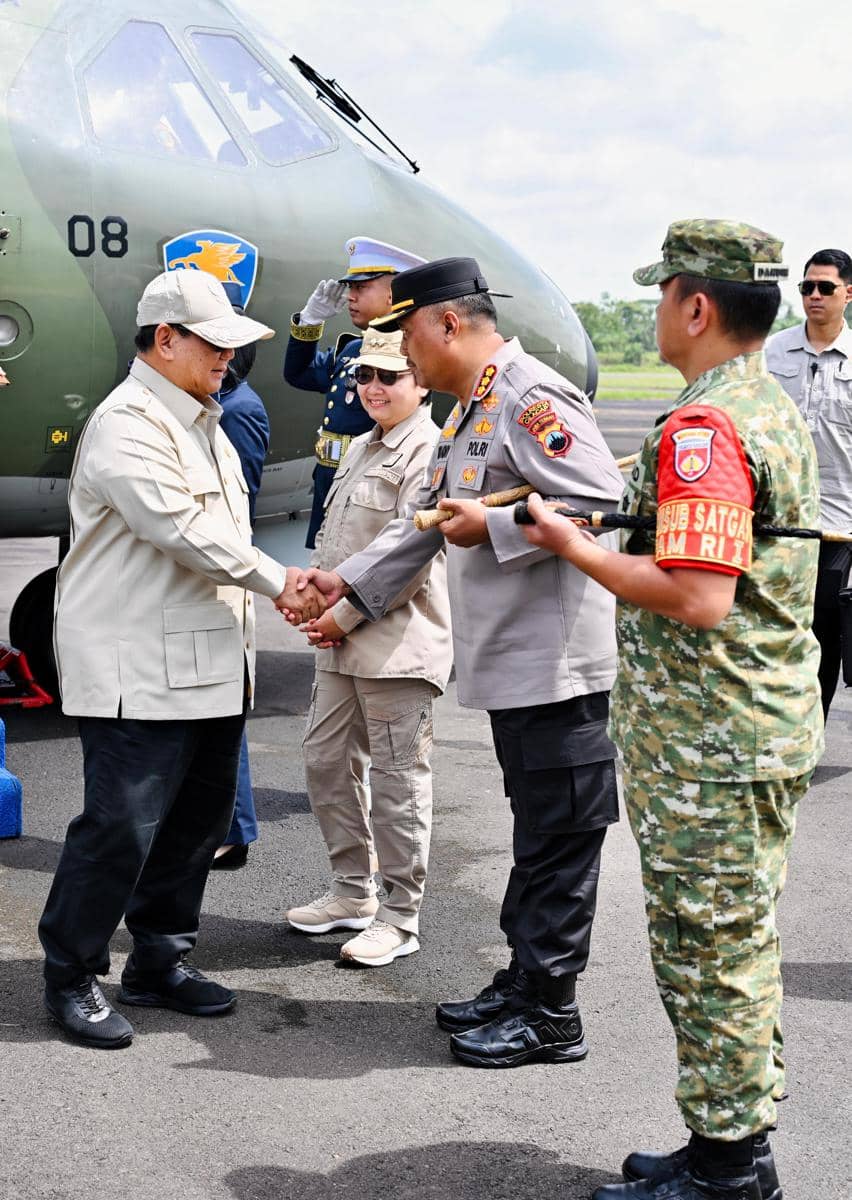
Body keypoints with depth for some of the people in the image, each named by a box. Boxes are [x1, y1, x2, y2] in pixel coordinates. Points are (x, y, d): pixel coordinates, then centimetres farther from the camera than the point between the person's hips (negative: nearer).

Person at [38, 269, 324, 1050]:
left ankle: (159, 961, 26)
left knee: (198, 820, 13)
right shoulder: (127, 424, -13)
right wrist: (275, 580, -13)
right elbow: (182, 528, -20)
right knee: (121, 826, -7)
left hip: (211, 666, 10)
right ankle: (71, 978, 9)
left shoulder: (201, 422, 19)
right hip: (139, 671, -9)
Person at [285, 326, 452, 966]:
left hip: (398, 644, -10)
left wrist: (344, 615, -14)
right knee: (325, 761, 16)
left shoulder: (427, 451, -12)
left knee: (397, 780, -1)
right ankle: (353, 891, 30)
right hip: (343, 644, 10)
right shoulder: (360, 448, 17)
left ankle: (400, 917, 10)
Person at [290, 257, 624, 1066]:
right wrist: (348, 582, 18)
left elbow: (602, 501, -24)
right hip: (510, 663, 10)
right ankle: (524, 980, 29)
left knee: (557, 838, 0)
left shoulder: (532, 397, -15)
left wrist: (492, 526, -18)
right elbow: (425, 520, 25)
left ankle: (550, 1015, 10)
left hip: (555, 659, -10)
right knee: (534, 831, 18)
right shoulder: (469, 411, 18)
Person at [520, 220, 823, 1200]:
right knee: (737, 944, 18)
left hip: (706, 746, -10)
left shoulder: (703, 428, -20)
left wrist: (572, 547, -15)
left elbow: (700, 598, -27)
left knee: (709, 949, 1)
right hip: (769, 725, 10)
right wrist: (607, 526, 17)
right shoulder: (778, 412, 13)